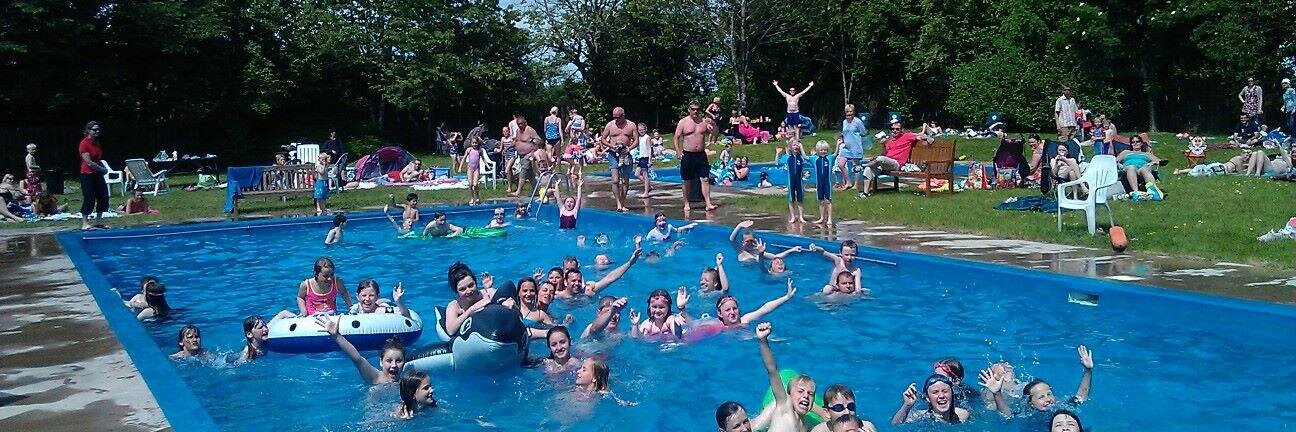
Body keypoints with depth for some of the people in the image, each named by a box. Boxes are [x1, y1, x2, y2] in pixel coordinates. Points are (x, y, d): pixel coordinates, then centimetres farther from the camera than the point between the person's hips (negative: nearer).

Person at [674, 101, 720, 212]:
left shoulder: (704, 121, 6)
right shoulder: (683, 122, -1)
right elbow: (676, 138, 0)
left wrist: (713, 124, -10)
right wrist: (678, 152, -11)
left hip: (701, 154, 2)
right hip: (687, 155, -2)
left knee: (705, 179, -6)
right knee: (687, 181, 6)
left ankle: (708, 204, -8)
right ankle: (686, 204, 17)